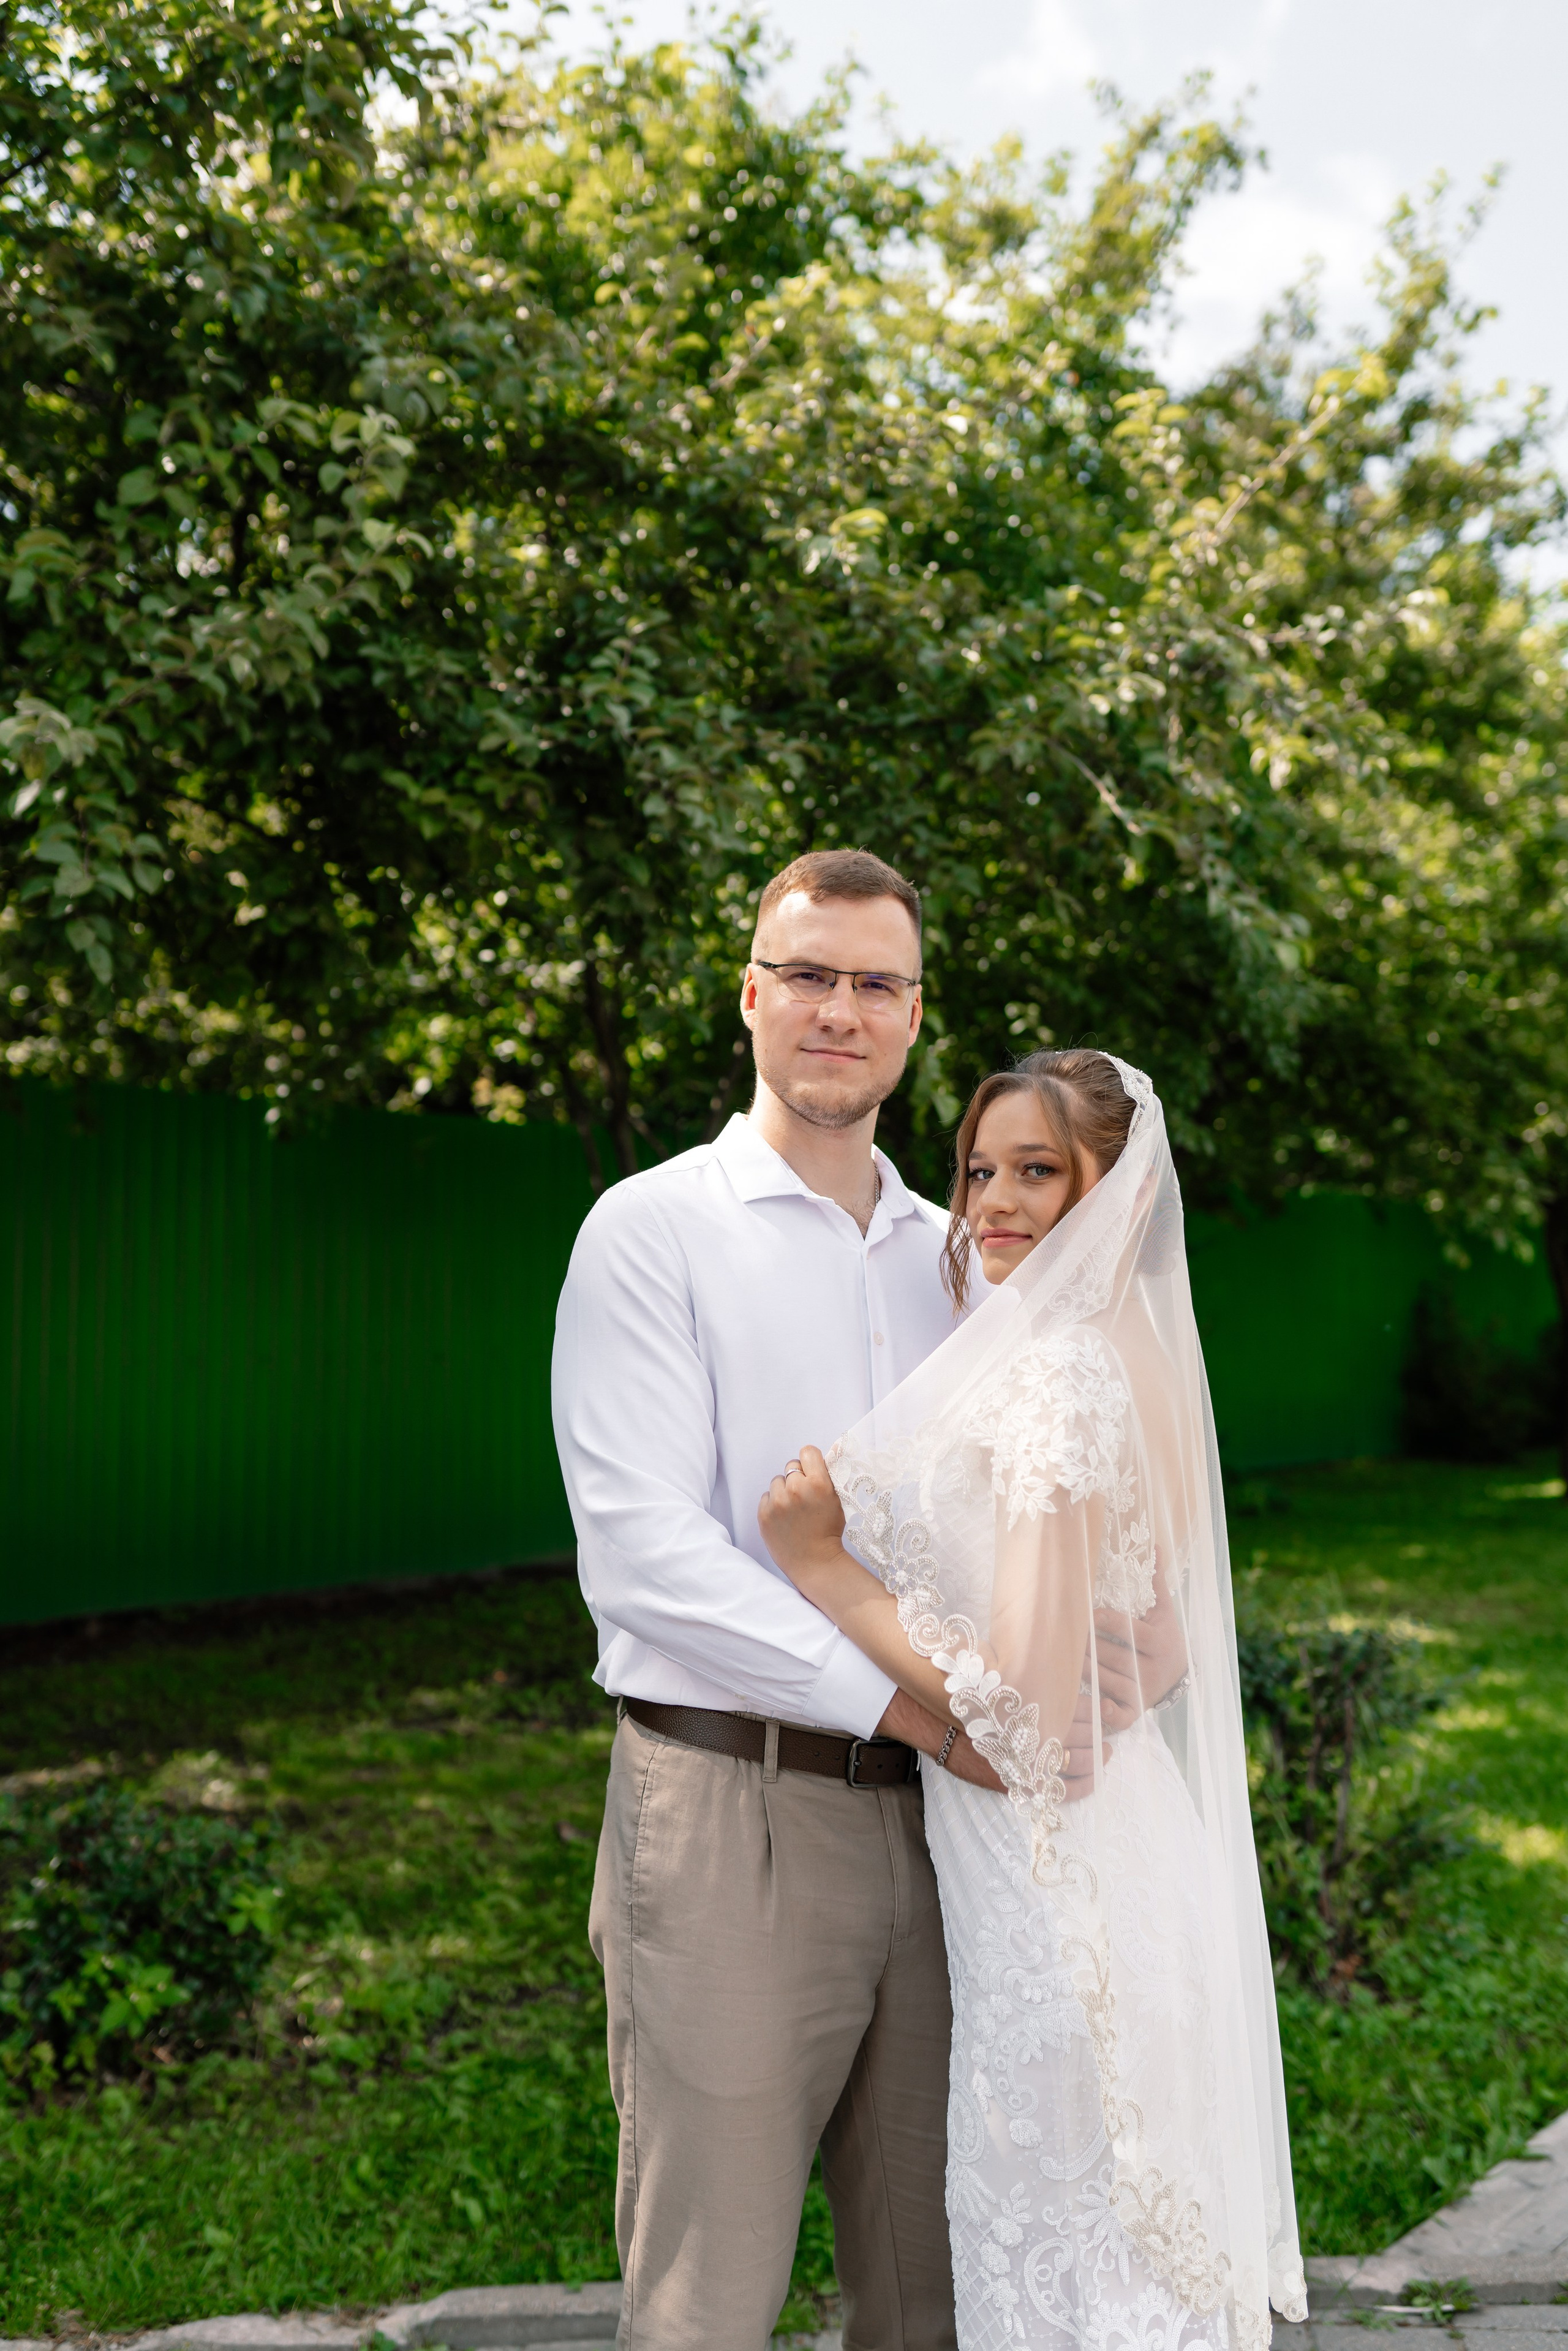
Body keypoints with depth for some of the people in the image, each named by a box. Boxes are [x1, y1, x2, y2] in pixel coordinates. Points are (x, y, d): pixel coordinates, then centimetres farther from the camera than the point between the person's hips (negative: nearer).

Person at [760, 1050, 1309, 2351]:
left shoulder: (1054, 1377, -21)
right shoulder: (1129, 1358, 8)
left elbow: (1026, 1697, -25)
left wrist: (823, 1566, -17)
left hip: (1054, 1874, -9)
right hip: (1127, 1842, 9)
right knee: (1132, 2242, 20)